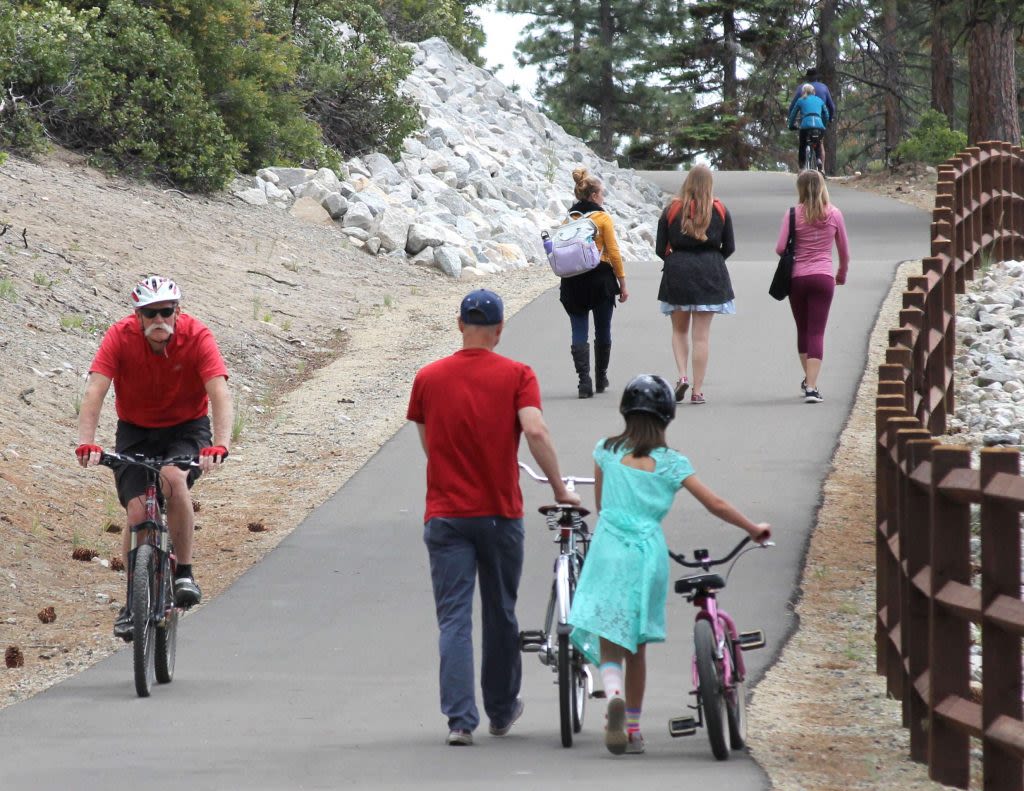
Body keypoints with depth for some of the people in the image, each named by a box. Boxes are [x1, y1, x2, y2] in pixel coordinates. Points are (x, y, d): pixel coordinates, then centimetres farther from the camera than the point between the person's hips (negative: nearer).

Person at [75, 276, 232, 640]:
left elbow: (220, 393, -31)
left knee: (173, 478, -32)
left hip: (186, 428, -1)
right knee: (138, 513, -13)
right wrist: (86, 442, -43)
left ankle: (184, 572, -16)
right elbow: (94, 392, -28)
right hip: (136, 430, 1)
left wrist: (220, 444, -47)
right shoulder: (120, 337, -20)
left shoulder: (197, 336, -22)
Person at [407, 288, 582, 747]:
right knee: (501, 615, 15)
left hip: (445, 515, 0)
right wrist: (560, 490, -8)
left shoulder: (429, 378, 3)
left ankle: (460, 719, -13)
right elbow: (536, 432, -17)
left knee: (454, 618, -1)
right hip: (499, 512, 0)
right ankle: (502, 710, 28)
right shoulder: (516, 376, -4)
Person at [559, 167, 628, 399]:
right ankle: (601, 378, 24)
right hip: (601, 279, -2)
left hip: (573, 281, 2)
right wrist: (623, 283, 0)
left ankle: (584, 380, -14)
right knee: (603, 330, 13)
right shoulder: (603, 218, -6)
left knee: (579, 332, 0)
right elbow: (614, 253, -7)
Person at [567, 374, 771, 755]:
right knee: (636, 645, 15)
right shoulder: (671, 463, 3)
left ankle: (614, 695, -34)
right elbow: (715, 503, 2)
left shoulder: (606, 451, 6)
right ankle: (633, 727, 20)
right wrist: (754, 529, 15)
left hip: (609, 553, -1)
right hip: (650, 556, 1)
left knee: (610, 644, -3)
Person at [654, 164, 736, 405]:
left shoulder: (671, 210, -1)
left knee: (679, 330, 16)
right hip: (710, 276, 0)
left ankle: (682, 376, -4)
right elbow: (729, 248, 5)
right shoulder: (720, 211, 1)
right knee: (702, 334, 3)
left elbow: (660, 249, -1)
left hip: (677, 273, 0)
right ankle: (698, 390, 2)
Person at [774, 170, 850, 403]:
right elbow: (844, 250, 9)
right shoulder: (834, 215, 1)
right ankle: (812, 386, -13)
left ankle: (808, 380, 29)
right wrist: (842, 274, 26)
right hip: (823, 277, 0)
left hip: (797, 277, 0)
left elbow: (780, 248, -7)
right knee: (817, 333, -2)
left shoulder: (794, 214, -4)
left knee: (803, 331, 17)